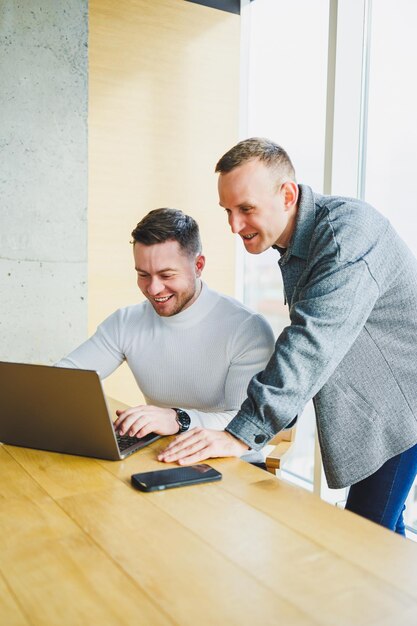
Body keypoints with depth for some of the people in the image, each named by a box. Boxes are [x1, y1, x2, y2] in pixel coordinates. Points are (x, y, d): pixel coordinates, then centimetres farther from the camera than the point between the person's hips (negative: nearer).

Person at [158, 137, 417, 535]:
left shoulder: (347, 230, -25)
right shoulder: (294, 244, 4)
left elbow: (314, 341, -33)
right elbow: (304, 337, 11)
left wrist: (243, 434, -34)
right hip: (377, 407, 8)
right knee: (376, 522, 15)